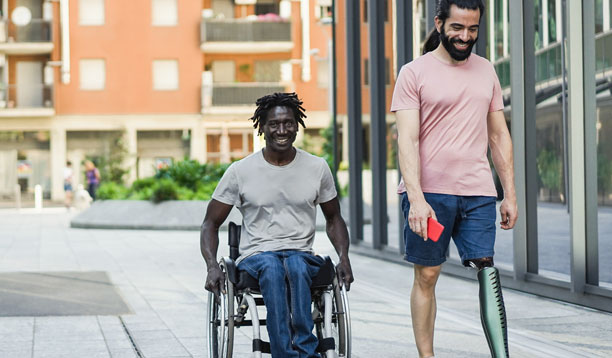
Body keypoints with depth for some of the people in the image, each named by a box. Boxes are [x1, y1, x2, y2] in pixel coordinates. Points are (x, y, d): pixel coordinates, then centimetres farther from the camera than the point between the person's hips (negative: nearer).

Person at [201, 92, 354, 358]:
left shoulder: (317, 168, 8)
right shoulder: (240, 172, 2)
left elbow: (333, 219, 20)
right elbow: (210, 223, 8)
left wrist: (344, 256, 1)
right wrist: (212, 266, -10)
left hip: (303, 257, 1)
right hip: (256, 256, -1)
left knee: (296, 266, -37)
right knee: (272, 268, -38)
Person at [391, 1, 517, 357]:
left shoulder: (485, 70, 15)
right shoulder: (415, 73, 0)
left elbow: (499, 135, 18)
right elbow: (407, 140, -7)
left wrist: (510, 193, 11)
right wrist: (416, 199, -18)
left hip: (478, 193, 3)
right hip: (429, 193, -3)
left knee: (487, 272, -9)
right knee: (427, 275, 3)